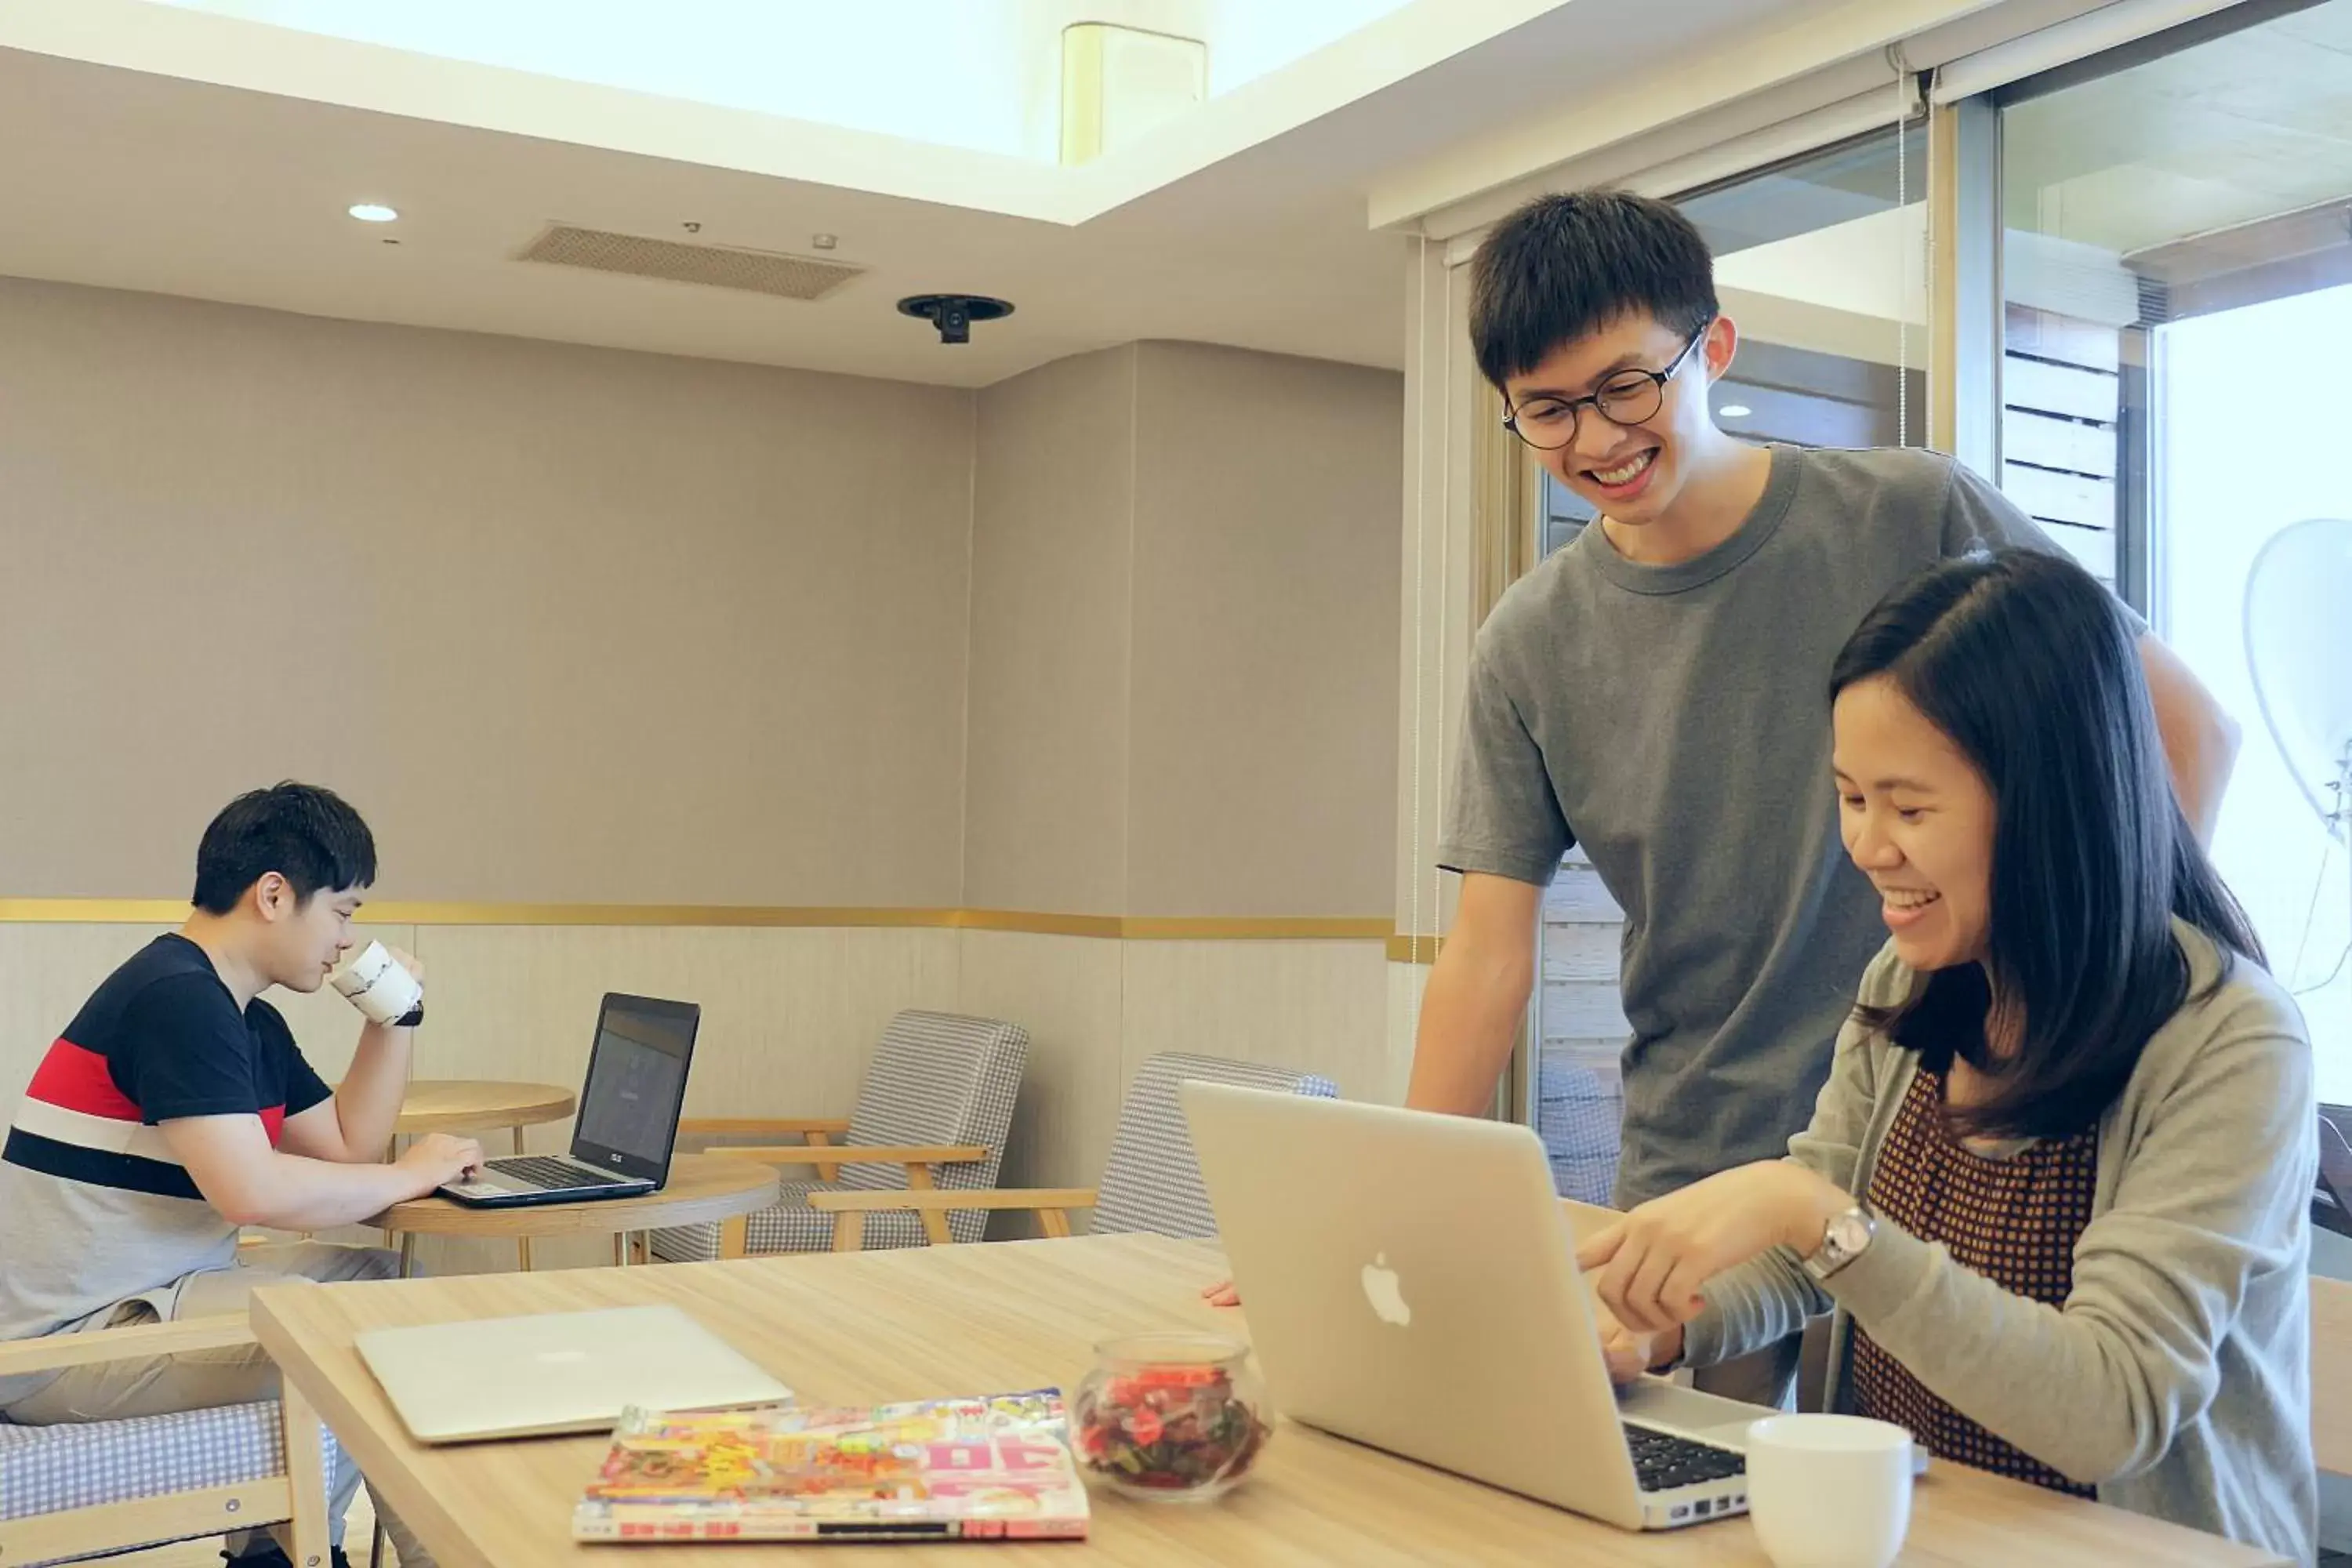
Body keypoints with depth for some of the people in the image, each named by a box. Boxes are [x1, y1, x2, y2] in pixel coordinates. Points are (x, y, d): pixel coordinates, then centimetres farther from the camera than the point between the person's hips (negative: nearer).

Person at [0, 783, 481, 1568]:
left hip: (146, 1299, 11)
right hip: (69, 1343, -10)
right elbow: (252, 1190, -27)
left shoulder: (250, 1022, 13)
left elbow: (348, 1147, 18)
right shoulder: (176, 995, -19)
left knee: (385, 1277, 12)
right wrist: (410, 1176, -13)